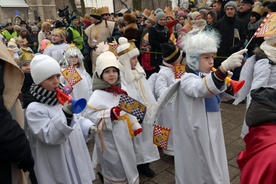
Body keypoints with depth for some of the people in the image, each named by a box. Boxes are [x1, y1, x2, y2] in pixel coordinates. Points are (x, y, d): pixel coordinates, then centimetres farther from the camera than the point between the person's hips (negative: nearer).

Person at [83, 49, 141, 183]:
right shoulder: (98, 95, -21)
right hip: (110, 142, -8)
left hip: (123, 137, 8)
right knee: (116, 172, 8)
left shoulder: (120, 91, 1)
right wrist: (110, 114, -33)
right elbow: (89, 116, -28)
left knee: (127, 167, 26)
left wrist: (135, 126, 16)